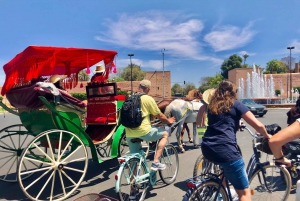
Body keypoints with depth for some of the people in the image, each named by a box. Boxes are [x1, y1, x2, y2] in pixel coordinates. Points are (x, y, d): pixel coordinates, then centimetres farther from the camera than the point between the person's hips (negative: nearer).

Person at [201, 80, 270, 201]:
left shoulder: (212, 105, 20)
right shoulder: (235, 104, 6)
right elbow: (258, 125, 3)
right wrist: (267, 136, 23)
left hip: (207, 148, 6)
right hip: (225, 150, -6)